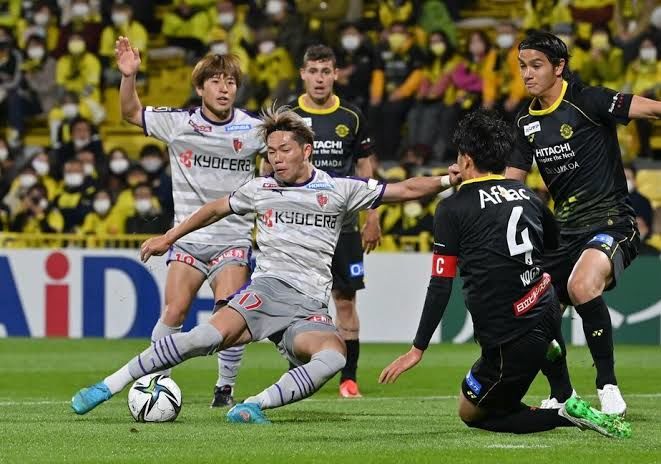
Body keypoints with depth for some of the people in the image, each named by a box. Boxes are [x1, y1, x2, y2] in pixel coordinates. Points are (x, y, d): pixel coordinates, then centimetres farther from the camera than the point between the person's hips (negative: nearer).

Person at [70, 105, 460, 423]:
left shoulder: (339, 190, 8)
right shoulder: (261, 190, 13)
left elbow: (405, 190, 9)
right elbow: (217, 209, 29)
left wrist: (448, 180, -3)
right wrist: (169, 238, 33)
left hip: (310, 307, 1)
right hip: (268, 286, 0)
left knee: (333, 355, -34)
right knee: (211, 335, -29)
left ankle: (255, 405, -33)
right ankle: (109, 386, -26)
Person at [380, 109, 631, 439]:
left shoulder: (452, 209, -6)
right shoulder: (528, 197, 11)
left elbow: (440, 287, -7)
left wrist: (417, 349, -3)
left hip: (511, 343, -7)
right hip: (548, 313, 7)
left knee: (471, 414, 12)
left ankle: (567, 416, -9)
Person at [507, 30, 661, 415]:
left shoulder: (588, 101, -10)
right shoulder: (527, 123, 12)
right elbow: (509, 183, 20)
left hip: (611, 221, -8)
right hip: (567, 231, 8)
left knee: (582, 286, -35)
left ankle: (608, 387, -24)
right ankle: (562, 398, 25)